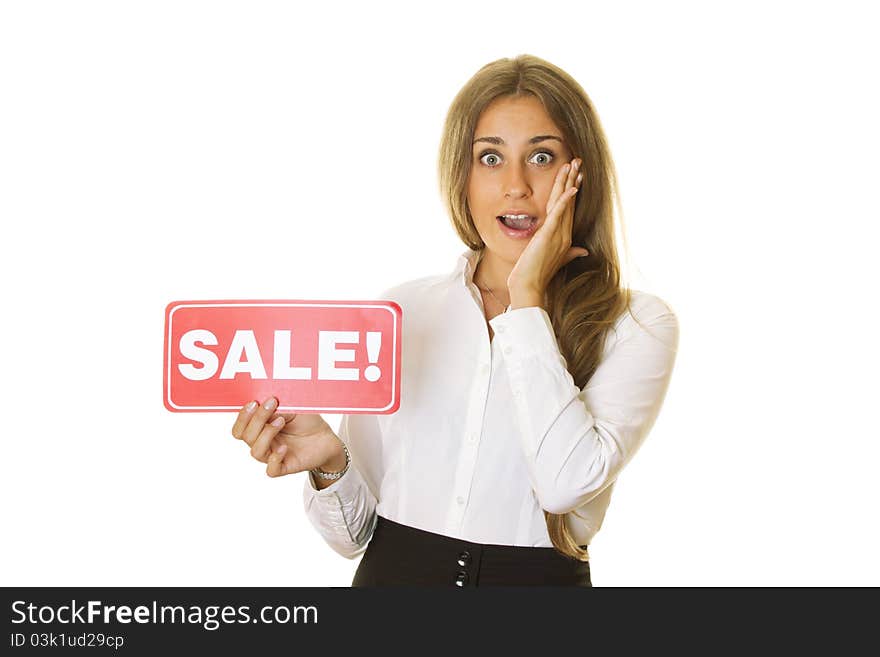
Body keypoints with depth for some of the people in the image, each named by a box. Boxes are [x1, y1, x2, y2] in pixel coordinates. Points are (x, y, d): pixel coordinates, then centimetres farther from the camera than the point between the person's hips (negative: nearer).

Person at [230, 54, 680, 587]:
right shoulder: (401, 311, 5)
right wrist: (330, 463, -12)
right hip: (394, 573, 2)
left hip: (541, 578, -2)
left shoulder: (637, 324, -2)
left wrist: (527, 298, -10)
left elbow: (568, 482, -19)